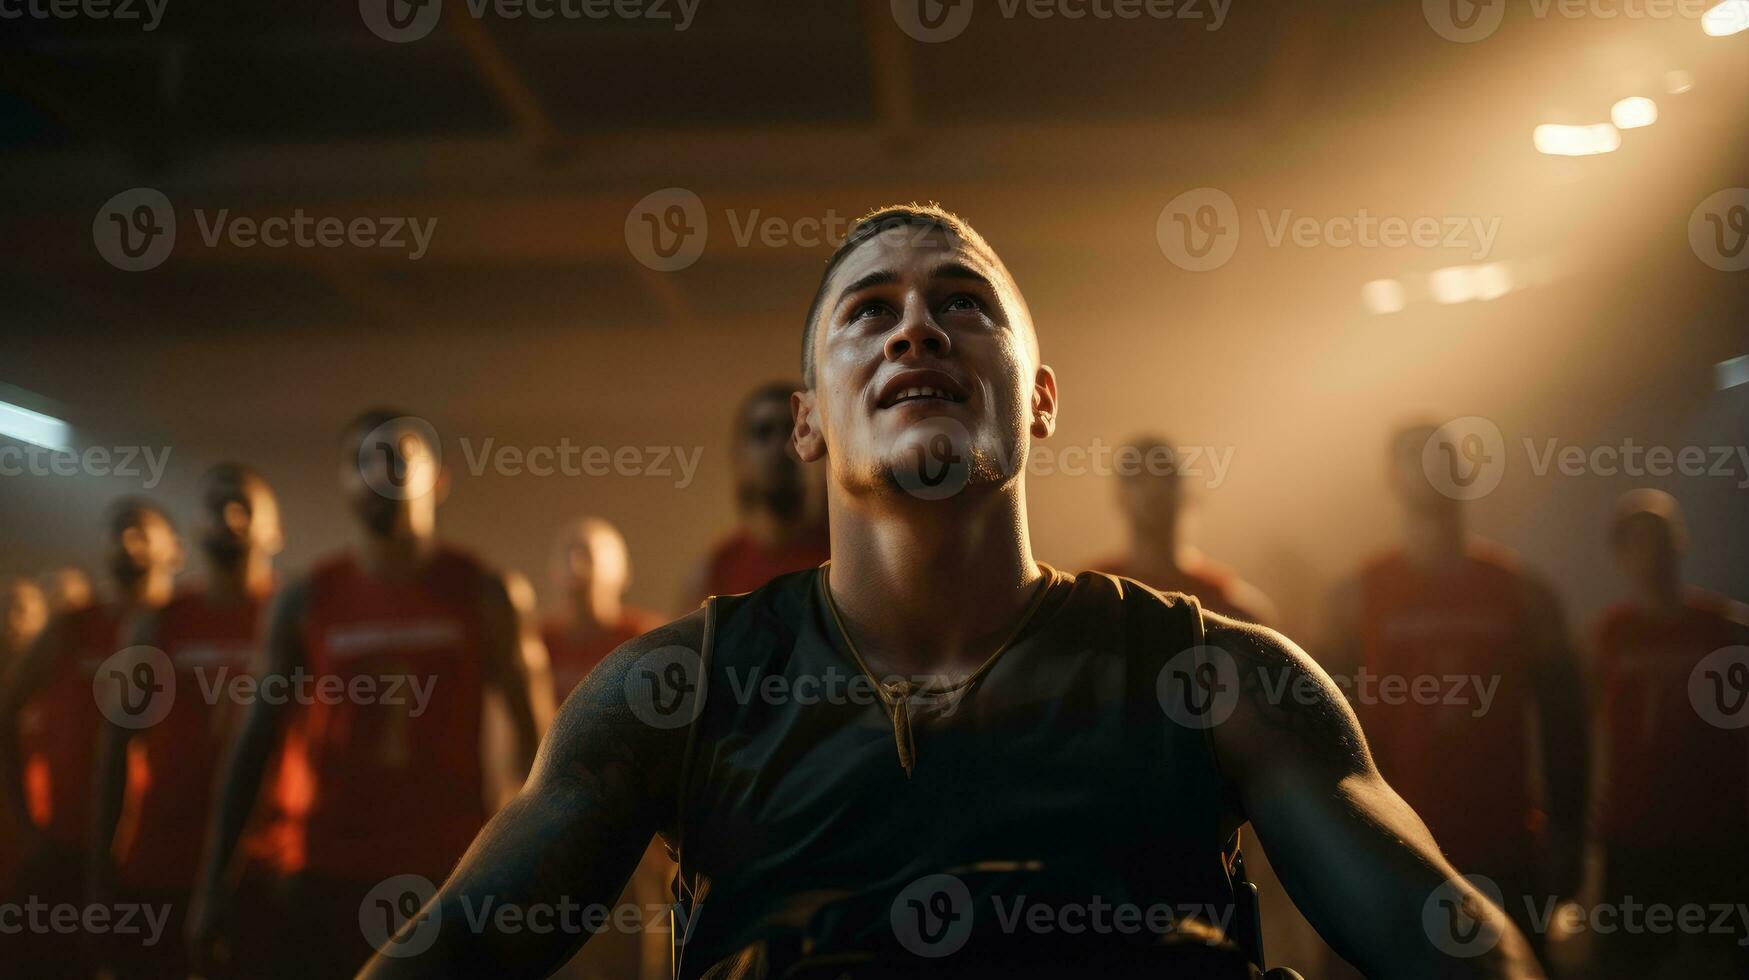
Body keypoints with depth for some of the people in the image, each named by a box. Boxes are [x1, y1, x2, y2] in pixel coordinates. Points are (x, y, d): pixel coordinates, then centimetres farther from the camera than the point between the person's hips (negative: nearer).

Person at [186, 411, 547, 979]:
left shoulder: (477, 593, 1)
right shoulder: (305, 601, 4)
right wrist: (214, 883, 3)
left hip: (440, 878, -1)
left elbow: (531, 732, 2)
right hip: (309, 876, 1)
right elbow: (254, 742, 7)